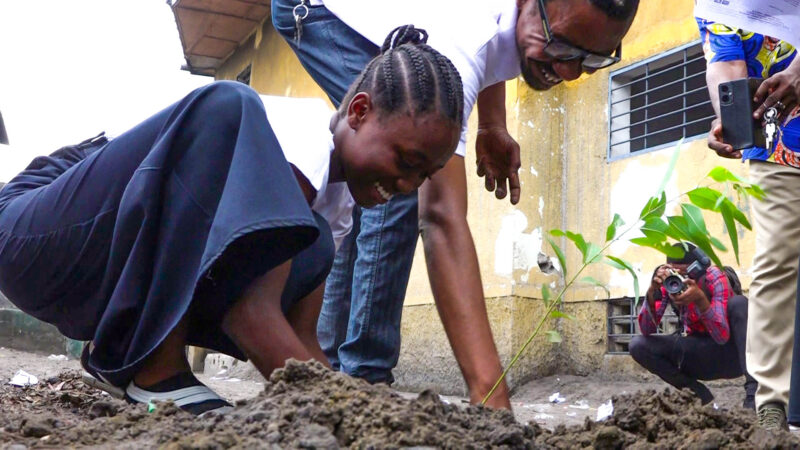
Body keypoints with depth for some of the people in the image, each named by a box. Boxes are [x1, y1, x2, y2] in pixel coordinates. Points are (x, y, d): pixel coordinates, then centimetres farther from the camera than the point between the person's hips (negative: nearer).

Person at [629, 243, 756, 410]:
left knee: (739, 302, -31)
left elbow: (722, 335, -29)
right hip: (700, 354, 4)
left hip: (730, 350, -3)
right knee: (637, 345, -17)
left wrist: (701, 299, -44)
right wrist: (651, 292, -33)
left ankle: (753, 393, -33)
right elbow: (647, 330, -17)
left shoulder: (714, 277, -20)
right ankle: (700, 395, -9)